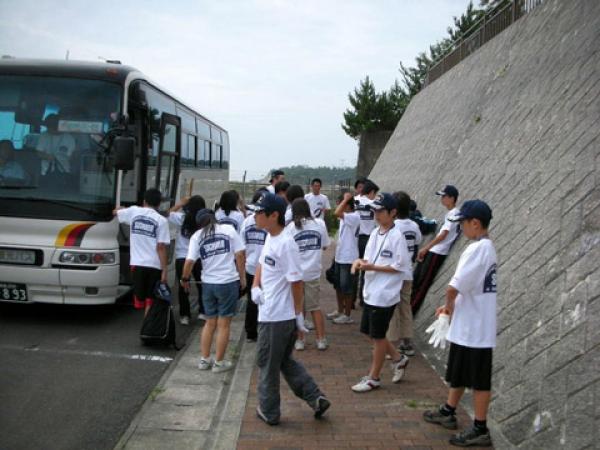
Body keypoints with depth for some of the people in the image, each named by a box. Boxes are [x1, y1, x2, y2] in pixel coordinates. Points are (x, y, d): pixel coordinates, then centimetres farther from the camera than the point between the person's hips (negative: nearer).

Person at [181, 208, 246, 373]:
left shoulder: (197, 236, 1)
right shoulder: (229, 230, 0)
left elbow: (189, 261, -7)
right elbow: (240, 255, -5)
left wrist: (185, 279, 10)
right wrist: (242, 277, 4)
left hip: (208, 284, 2)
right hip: (228, 282, -2)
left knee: (210, 322, 18)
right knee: (223, 324, 6)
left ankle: (204, 359, 23)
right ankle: (219, 362, 12)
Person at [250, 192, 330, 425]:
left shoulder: (286, 243, -21)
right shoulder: (270, 238, 7)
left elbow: (296, 281, -19)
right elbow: (261, 263, 21)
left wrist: (298, 313, -13)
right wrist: (256, 287, 4)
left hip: (276, 318, -9)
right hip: (270, 313, 9)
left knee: (267, 364, 7)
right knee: (285, 361, 19)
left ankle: (269, 412, 23)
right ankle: (316, 398, 20)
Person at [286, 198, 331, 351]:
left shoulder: (290, 227, -9)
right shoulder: (320, 224, -2)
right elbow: (325, 246, 9)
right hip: (313, 272, 2)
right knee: (315, 307, 13)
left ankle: (300, 340, 14)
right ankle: (321, 340, 13)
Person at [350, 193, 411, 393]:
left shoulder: (396, 236, -15)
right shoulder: (375, 233, 8)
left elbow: (399, 266, -16)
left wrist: (371, 267, -19)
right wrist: (360, 261, -8)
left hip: (385, 294, -8)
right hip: (371, 292, 8)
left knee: (378, 336, 4)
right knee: (369, 332, 16)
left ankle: (373, 377, 18)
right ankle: (398, 359, 34)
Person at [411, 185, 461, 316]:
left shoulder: (454, 214, -14)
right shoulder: (449, 213, 16)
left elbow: (443, 235, -21)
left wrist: (425, 248, -22)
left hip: (438, 253, -9)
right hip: (432, 251, 9)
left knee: (423, 283, -4)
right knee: (416, 278, 10)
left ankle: (411, 310, 3)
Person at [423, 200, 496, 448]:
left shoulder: (476, 249, -22)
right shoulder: (487, 248, 9)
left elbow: (453, 287, -27)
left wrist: (449, 304, -7)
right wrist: (451, 306, 10)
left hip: (473, 329, -10)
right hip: (472, 326, 10)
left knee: (479, 380, 3)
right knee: (458, 373, 22)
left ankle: (480, 429, 14)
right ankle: (448, 412, 37)